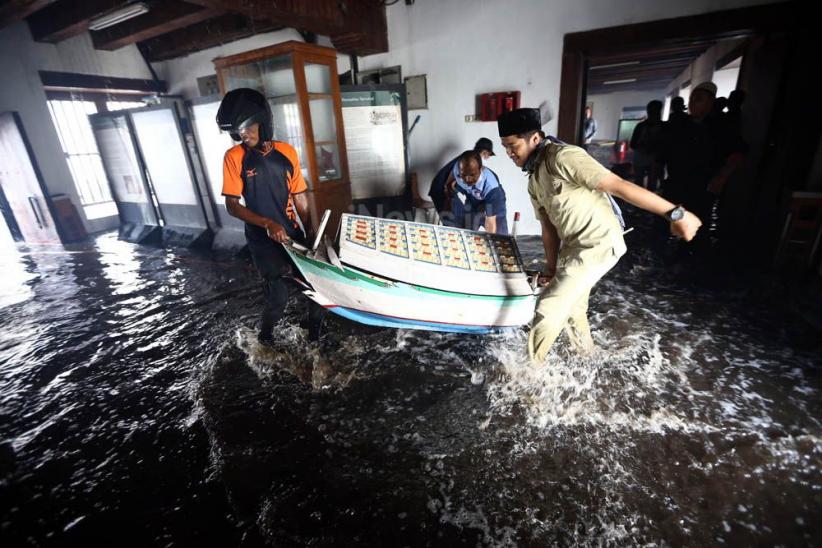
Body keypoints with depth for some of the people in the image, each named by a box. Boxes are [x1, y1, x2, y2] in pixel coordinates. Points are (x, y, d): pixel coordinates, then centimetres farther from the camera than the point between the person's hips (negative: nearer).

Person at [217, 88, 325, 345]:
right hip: (262, 240, -3)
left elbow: (300, 198, 5)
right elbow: (232, 205, -8)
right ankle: (266, 328, 30)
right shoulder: (234, 157, -7)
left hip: (292, 233, 3)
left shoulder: (287, 152, 0)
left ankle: (316, 325, 35)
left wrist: (310, 234, 4)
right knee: (278, 296, -4)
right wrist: (267, 223, -21)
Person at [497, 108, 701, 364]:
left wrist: (675, 213, -22)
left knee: (548, 308, -8)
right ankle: (586, 355, 48)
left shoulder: (563, 157, -20)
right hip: (573, 246, 9)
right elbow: (549, 227, 9)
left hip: (599, 244, -9)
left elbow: (618, 185, -23)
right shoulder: (534, 180, 7)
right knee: (572, 308, 23)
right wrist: (552, 269, 6)